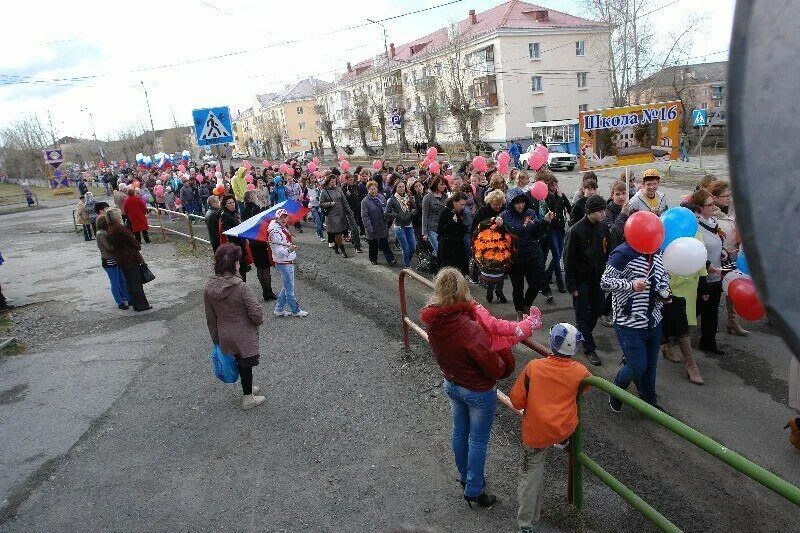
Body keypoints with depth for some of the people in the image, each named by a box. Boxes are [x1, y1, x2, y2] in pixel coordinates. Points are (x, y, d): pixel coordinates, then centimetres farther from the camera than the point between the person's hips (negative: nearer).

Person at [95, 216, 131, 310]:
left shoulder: (105, 232, 12)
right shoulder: (100, 234, -16)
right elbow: (109, 247, -23)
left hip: (115, 260, 9)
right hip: (108, 261, -9)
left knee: (122, 280, 16)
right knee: (115, 283, 1)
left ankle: (128, 298, 27)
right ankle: (120, 303, 10)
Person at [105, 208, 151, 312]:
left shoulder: (109, 230, 7)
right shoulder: (120, 228, -21)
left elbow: (112, 245, 13)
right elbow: (132, 241, -17)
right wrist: (138, 246, 3)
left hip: (120, 259, 9)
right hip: (131, 258, -9)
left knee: (129, 281, 17)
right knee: (137, 282, -2)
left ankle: (134, 301, 27)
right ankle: (141, 305, 3)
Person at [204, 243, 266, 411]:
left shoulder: (209, 288, -9)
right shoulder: (241, 287, -27)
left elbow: (210, 318, 1)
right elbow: (256, 314, -22)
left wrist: (216, 338, 13)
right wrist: (259, 321, 1)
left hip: (225, 336, 5)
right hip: (244, 337, -5)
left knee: (240, 363, 25)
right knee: (246, 365, 14)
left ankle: (248, 389, 46)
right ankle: (248, 399, 31)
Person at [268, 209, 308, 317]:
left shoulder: (283, 228, 8)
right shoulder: (275, 232, -22)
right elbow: (279, 252, -29)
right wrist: (289, 249, -44)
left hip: (289, 262, 10)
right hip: (283, 264, -10)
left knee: (287, 287, 18)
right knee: (290, 289, 3)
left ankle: (279, 309, 27)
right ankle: (296, 311, 15)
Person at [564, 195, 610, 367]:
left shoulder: (603, 227, -1)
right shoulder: (576, 230, -16)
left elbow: (607, 252, 9)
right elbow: (569, 259, -13)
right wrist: (571, 285, -13)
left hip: (599, 279, 5)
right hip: (582, 280, -5)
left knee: (597, 310, 14)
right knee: (582, 315, 3)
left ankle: (583, 334, 38)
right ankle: (589, 349, 13)